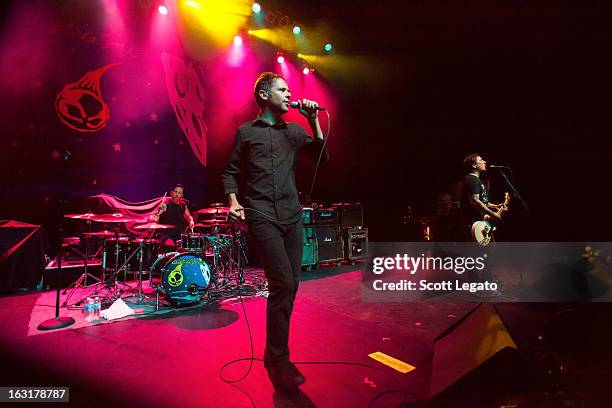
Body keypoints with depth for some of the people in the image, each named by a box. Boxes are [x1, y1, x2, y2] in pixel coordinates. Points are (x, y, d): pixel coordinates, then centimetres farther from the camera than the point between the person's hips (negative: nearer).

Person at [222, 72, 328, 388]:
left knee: (290, 285, 6)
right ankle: (279, 360, -1)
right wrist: (233, 202, -7)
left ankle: (274, 353, 23)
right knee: (283, 284, -15)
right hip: (262, 217, -5)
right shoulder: (246, 132, 7)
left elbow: (322, 156, 6)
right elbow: (230, 172, 9)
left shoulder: (294, 131, 16)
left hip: (292, 216, 5)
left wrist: (313, 120, -1)